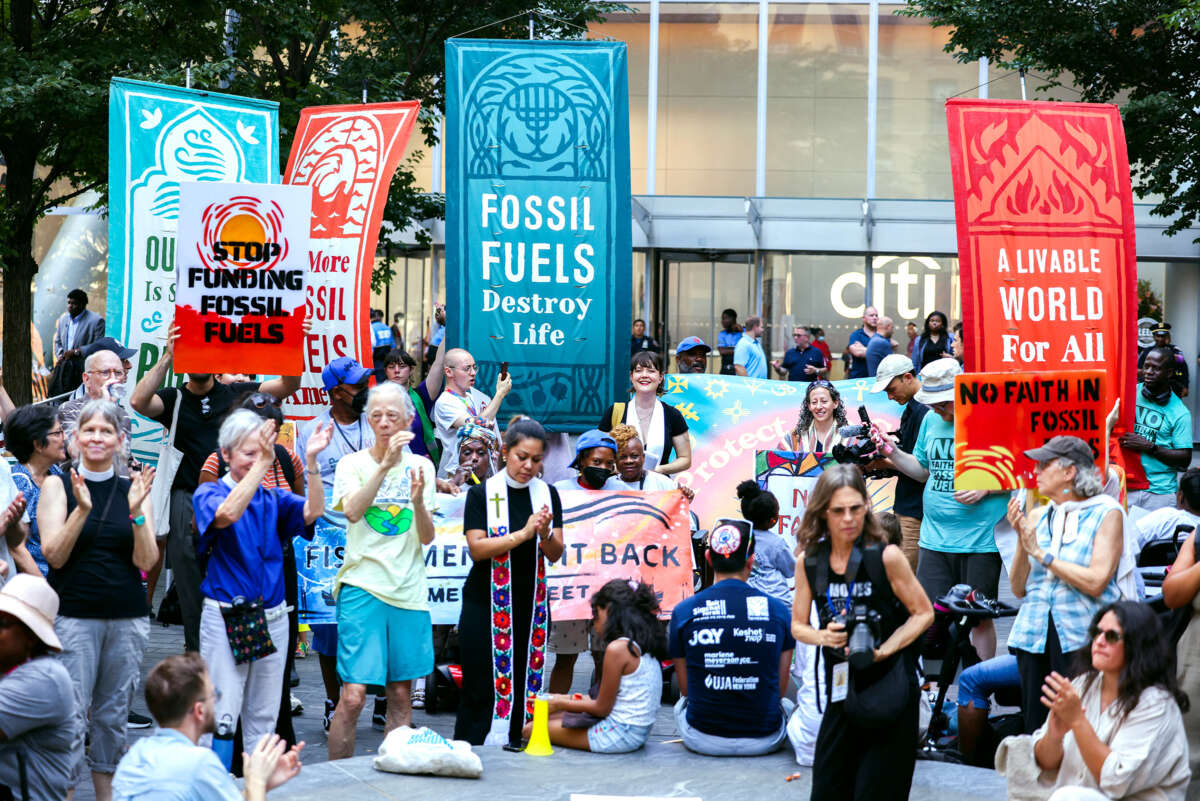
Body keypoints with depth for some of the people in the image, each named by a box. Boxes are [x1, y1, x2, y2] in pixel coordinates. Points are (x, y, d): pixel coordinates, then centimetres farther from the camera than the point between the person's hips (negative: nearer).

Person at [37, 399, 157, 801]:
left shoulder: (132, 489, 8)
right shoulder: (58, 485, 2)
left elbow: (146, 561, 1)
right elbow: (54, 555, -7)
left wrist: (136, 512, -14)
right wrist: (82, 509, -19)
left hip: (128, 618, 3)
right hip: (73, 616, -3)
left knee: (114, 713, 7)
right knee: (72, 712, -9)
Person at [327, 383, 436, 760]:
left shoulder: (421, 466, 9)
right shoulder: (352, 463, 3)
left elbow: (427, 538, 4)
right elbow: (352, 510, -17)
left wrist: (418, 501, -15)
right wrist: (386, 464, -24)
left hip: (408, 590, 3)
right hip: (363, 587, -3)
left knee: (401, 694, 8)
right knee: (353, 696, -10)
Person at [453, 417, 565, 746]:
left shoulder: (548, 494, 8)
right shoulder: (481, 493, -1)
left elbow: (556, 553, 5)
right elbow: (477, 549, -10)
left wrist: (545, 535, -16)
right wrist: (523, 534, -19)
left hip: (532, 605, 3)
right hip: (486, 605, -3)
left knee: (527, 685, 1)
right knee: (481, 689, -5)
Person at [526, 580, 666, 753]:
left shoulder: (617, 648, -18)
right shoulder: (644, 645, 8)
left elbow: (602, 708, -13)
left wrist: (561, 704, 0)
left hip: (619, 735, -10)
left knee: (530, 729, -5)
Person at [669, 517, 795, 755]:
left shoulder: (683, 612, -7)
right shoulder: (778, 611, -6)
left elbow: (685, 689, 4)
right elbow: (780, 690, 5)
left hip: (703, 741, 0)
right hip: (765, 740, 1)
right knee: (787, 705, 35)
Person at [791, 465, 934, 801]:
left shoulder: (886, 557, -11)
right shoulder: (809, 561, 0)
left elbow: (923, 614, -4)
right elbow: (798, 625, 9)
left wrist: (882, 651, -16)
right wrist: (823, 636, -13)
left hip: (889, 689, -4)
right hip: (841, 689, 4)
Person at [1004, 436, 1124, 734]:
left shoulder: (1107, 514, -1)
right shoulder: (1037, 518, 13)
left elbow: (1095, 582, -13)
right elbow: (1019, 588, 12)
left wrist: (1041, 553, -8)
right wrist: (1022, 539, -2)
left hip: (1081, 639, -5)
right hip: (1034, 636, 5)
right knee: (1036, 729, 5)